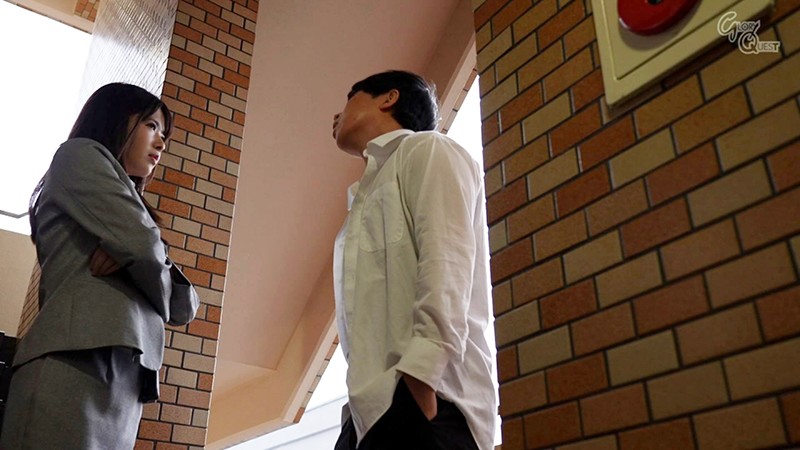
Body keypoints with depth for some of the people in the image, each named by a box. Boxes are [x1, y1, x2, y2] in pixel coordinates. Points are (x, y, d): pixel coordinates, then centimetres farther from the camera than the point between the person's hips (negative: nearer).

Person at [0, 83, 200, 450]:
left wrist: (129, 254, 0)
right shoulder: (81, 156, 9)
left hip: (124, 380, 8)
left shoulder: (127, 204, 32)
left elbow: (184, 306, 19)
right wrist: (159, 288, 13)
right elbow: (143, 246, -9)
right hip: (78, 362, -8)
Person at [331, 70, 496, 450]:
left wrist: (419, 375, -23)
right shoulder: (369, 195, 32)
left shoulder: (426, 150, 8)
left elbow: (446, 260, -10)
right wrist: (358, 403, 12)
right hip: (373, 406, 8)